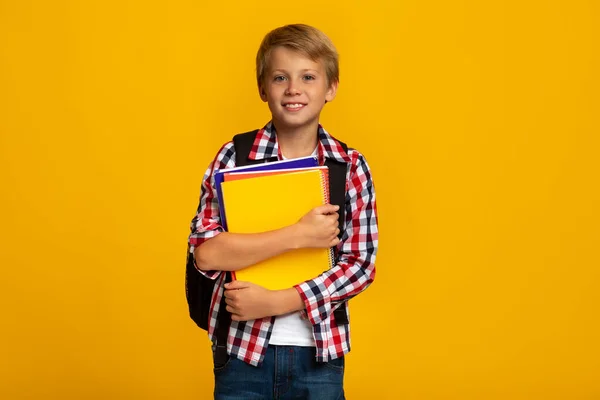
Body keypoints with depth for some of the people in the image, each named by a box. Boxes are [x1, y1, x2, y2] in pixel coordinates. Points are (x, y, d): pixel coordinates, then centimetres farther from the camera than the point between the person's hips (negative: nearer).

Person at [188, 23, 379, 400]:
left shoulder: (351, 167, -2)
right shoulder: (235, 156, -4)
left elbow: (361, 265, -5)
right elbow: (206, 252, -12)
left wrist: (276, 301, -15)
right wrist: (299, 234, -19)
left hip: (319, 355, 1)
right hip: (243, 352, 0)